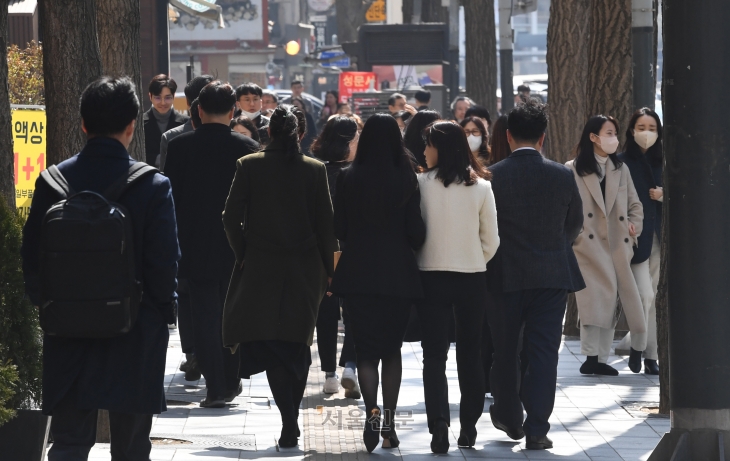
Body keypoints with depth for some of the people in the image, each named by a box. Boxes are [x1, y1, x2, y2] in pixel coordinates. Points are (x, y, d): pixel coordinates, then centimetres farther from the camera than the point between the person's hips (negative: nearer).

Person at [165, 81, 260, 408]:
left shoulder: (180, 146, -5)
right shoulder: (247, 148, -5)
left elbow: (170, 198, -2)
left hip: (195, 246, -1)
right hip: (237, 246, 1)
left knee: (205, 315, 2)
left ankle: (215, 387, -2)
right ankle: (230, 381, 21)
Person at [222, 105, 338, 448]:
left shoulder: (249, 166, -5)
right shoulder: (315, 170, -3)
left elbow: (231, 218, -6)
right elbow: (326, 224, -1)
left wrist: (242, 254, 8)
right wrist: (328, 271, 7)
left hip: (260, 266, -1)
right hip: (305, 270, 1)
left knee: (269, 345, -1)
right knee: (297, 346, 13)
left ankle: (289, 421, -17)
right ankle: (291, 420, 16)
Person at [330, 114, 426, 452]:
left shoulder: (348, 179, -4)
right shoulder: (407, 180, -7)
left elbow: (339, 230, 2)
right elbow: (416, 233, -5)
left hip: (357, 272, 0)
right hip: (398, 275, 0)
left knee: (366, 349, 3)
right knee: (392, 349, 12)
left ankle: (372, 410, -21)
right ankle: (389, 426, 12)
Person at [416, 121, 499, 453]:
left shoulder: (422, 183, -9)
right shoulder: (481, 187, -3)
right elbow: (491, 241, 0)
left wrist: (414, 263, 11)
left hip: (432, 276, -2)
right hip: (472, 277, 2)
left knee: (434, 355, 2)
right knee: (470, 354, 15)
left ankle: (439, 425, -12)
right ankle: (468, 427, 19)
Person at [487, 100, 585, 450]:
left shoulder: (492, 176, -9)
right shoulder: (563, 176, -4)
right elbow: (575, 225, 9)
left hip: (505, 276, 0)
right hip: (553, 275, 1)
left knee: (505, 350, 16)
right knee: (544, 352, 1)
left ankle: (508, 417, 29)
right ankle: (537, 428, -6)